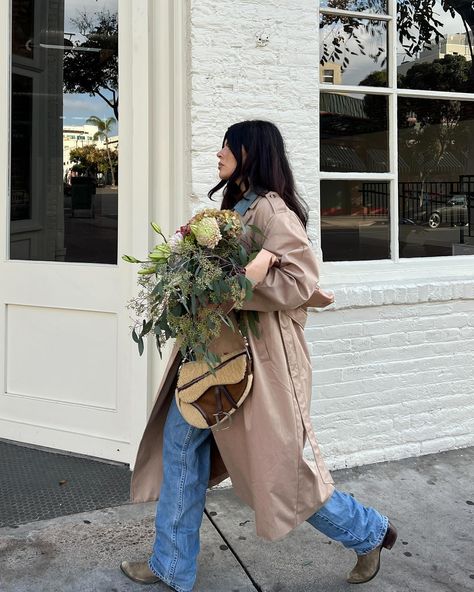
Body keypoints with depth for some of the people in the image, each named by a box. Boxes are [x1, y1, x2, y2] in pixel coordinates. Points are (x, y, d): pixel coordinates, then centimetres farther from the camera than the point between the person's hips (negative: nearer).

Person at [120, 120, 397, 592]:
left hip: (256, 353, -9)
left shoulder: (271, 209, -14)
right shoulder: (236, 207, 16)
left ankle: (368, 532, 22)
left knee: (279, 462, 0)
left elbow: (300, 280, -23)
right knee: (180, 440, 8)